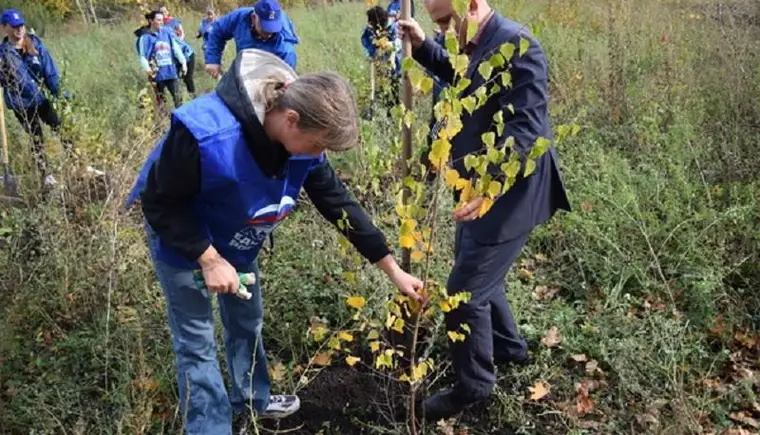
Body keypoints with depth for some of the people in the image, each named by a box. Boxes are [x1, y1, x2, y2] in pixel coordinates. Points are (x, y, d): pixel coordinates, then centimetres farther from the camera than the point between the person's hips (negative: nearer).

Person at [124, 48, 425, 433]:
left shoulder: (302, 134, -21)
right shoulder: (206, 134, -41)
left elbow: (339, 203, -12)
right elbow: (159, 203, -26)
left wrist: (394, 271, -9)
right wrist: (208, 259, -30)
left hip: (236, 240, 6)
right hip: (180, 240, -6)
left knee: (247, 323, 20)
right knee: (197, 342, 2)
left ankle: (253, 399, 45)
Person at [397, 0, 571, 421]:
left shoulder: (515, 44, -20)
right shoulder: (476, 45, 10)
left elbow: (526, 128, -28)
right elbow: (457, 75, 34)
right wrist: (422, 45, 18)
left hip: (509, 192, -10)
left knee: (465, 290, -3)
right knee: (477, 272, 24)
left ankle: (473, 384, 18)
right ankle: (508, 346, 46)